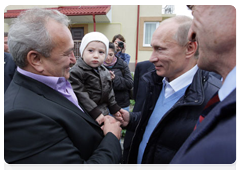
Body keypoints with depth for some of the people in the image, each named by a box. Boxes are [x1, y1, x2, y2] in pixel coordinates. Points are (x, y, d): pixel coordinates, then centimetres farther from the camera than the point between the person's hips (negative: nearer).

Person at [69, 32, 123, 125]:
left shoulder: (105, 71, 5)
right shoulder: (76, 72, -17)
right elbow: (80, 95, -22)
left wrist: (114, 108, 13)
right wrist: (95, 112, -25)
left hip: (104, 114, 6)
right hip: (87, 116, -6)